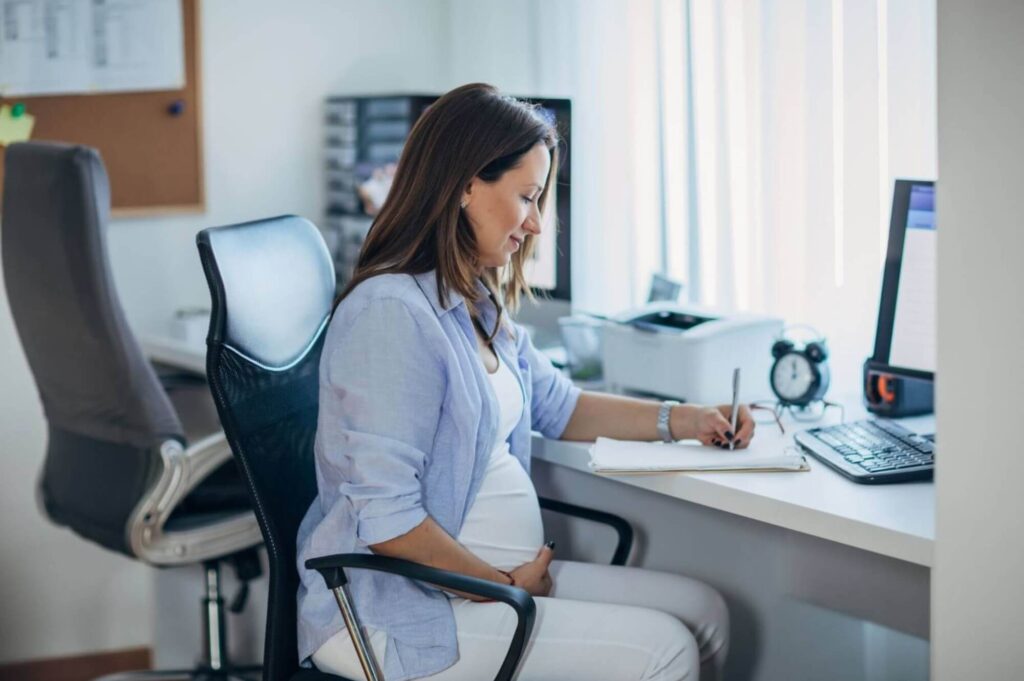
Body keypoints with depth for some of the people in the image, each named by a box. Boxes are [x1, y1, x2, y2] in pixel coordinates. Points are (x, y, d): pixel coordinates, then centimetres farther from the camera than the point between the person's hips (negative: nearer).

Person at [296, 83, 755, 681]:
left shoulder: (480, 306, 12)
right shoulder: (393, 316, -20)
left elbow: (558, 405, 27)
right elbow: (387, 520, -24)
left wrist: (682, 420, 15)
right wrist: (505, 584, -12)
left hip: (510, 570, 10)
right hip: (399, 609, -10)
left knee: (704, 612, 1)